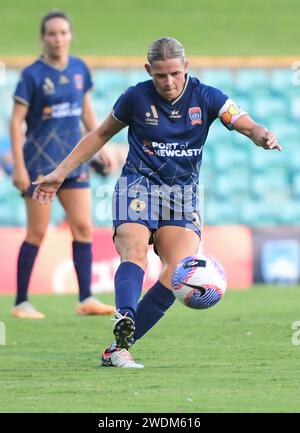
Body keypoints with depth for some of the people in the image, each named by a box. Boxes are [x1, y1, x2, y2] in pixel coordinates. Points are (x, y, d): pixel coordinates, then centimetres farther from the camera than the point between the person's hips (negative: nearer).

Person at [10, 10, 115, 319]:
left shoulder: (79, 69, 6)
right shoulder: (32, 75, -9)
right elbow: (16, 121, -9)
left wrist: (99, 146, 12)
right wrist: (18, 166, -15)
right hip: (40, 163, -5)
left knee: (83, 227, -1)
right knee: (37, 233, -1)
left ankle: (86, 300, 1)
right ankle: (21, 303, 8)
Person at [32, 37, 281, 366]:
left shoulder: (206, 98, -2)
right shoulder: (136, 98, -3)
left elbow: (248, 126, -11)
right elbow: (101, 135, 12)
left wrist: (263, 136, -37)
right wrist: (60, 173, 10)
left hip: (183, 194, 1)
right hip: (138, 185, -1)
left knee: (180, 271, -18)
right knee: (135, 252, -29)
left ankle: (117, 348, -16)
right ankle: (124, 325, -52)